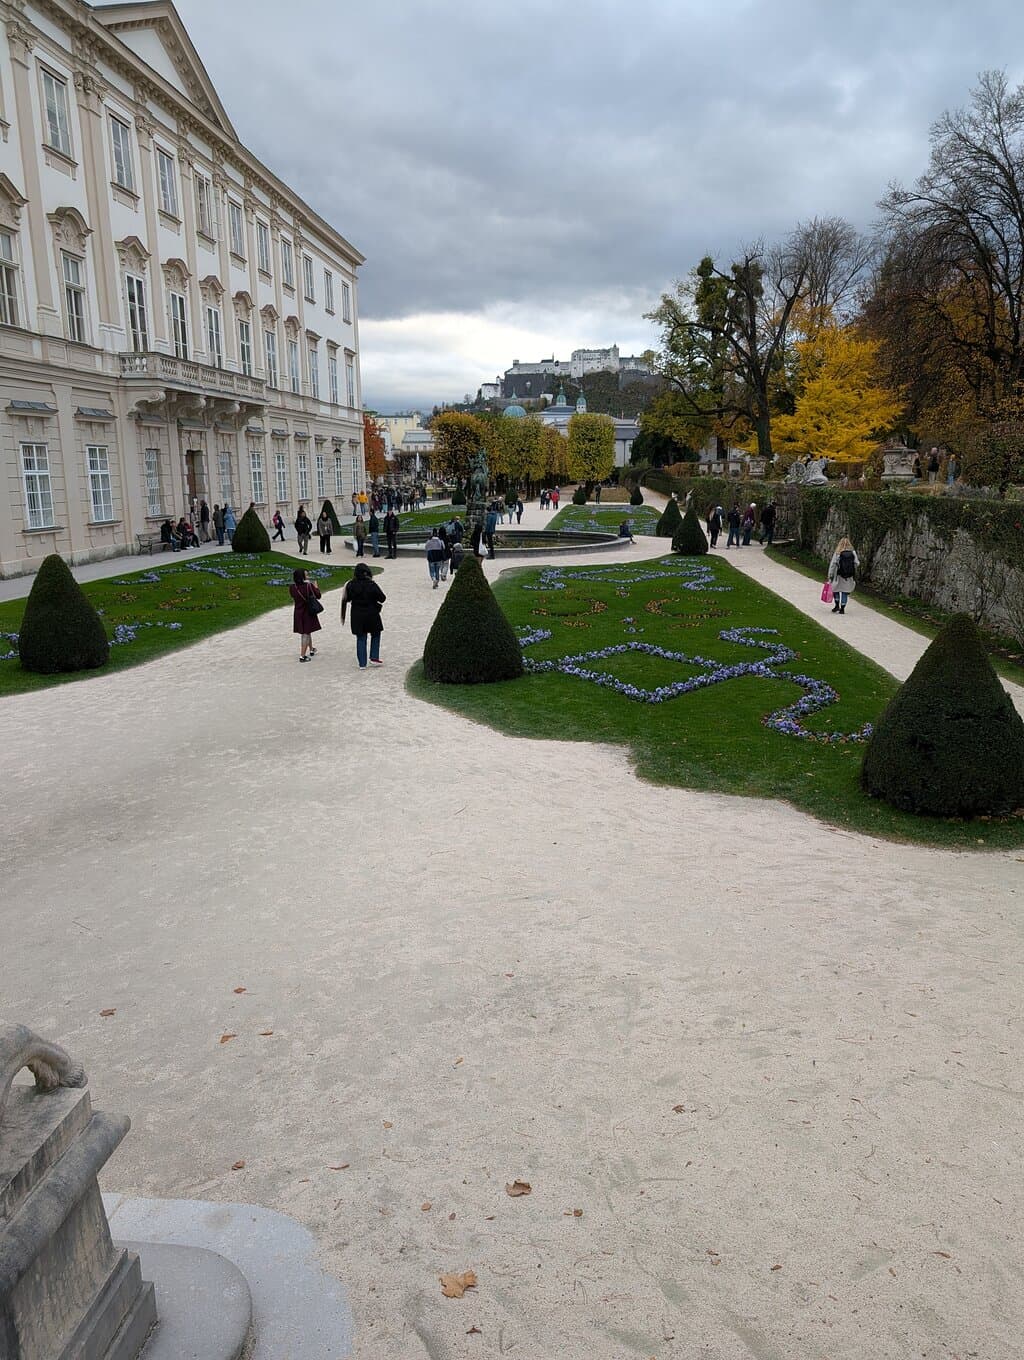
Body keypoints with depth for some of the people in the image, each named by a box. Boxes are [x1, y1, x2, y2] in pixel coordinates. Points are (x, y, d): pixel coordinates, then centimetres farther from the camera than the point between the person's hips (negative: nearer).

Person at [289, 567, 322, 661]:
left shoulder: (292, 587, -9)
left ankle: (311, 650, 41)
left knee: (307, 632, 23)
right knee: (306, 633, 4)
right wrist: (316, 586, 9)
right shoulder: (309, 586, -21)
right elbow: (318, 595, -10)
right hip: (308, 612, -5)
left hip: (298, 613, 5)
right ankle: (302, 656, 2)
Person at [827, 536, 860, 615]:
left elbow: (832, 565, -8)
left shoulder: (837, 553, -8)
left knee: (835, 589, 17)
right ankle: (842, 609, 11)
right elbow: (857, 564, -1)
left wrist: (830, 576, -4)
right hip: (850, 578, 2)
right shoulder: (853, 553, -1)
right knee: (845, 592, 10)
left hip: (839, 576, -2)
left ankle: (837, 605, 10)